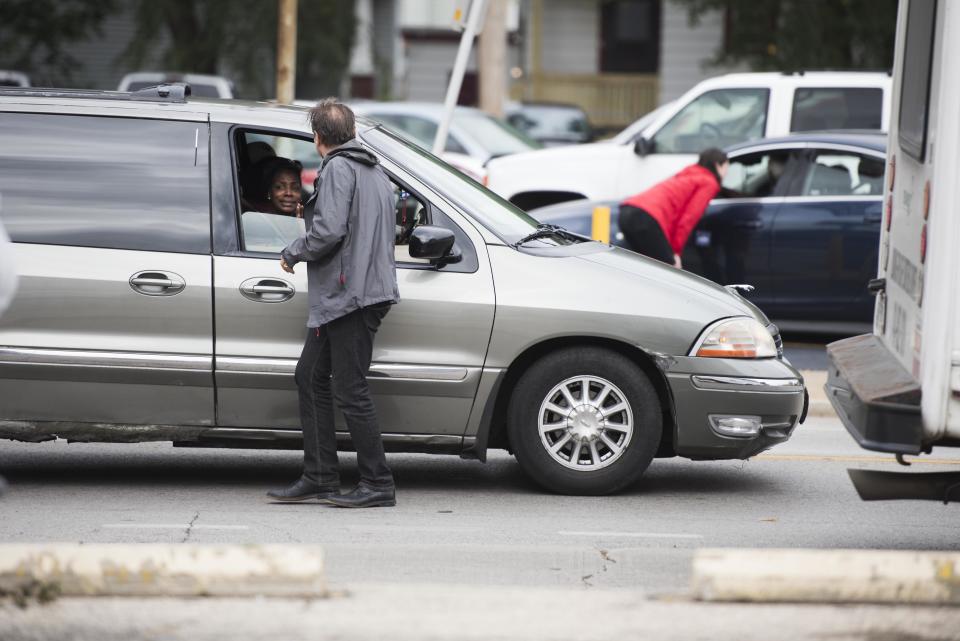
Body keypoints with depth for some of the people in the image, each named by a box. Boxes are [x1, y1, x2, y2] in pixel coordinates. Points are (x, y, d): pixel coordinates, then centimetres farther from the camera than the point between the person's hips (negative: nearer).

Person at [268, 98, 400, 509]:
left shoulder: (338, 169, -10)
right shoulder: (374, 170, 21)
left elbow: (329, 230, -20)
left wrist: (293, 253, -3)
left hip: (351, 295, -10)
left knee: (349, 390, -7)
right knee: (310, 377, 14)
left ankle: (378, 485, -4)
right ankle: (319, 478, 16)